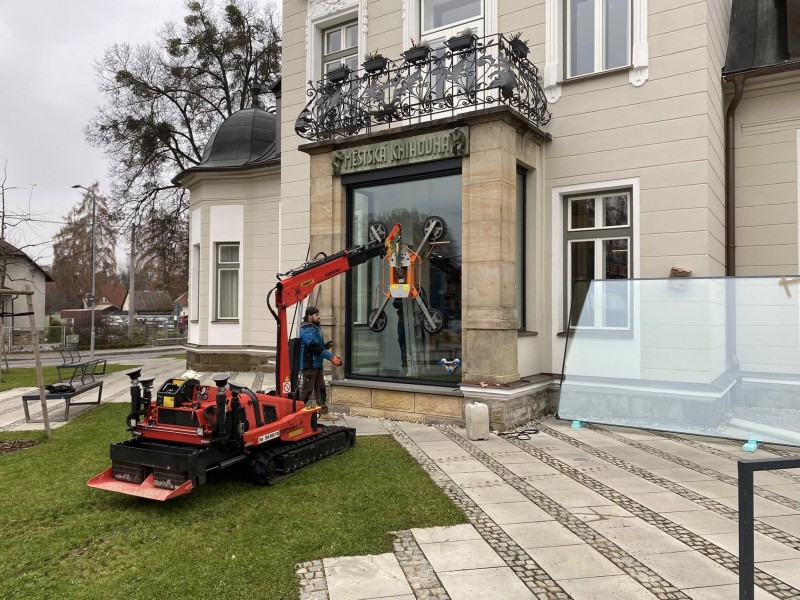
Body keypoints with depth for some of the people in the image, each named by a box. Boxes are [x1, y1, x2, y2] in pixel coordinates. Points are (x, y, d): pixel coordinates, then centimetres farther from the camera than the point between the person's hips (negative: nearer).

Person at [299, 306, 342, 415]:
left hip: (317, 364, 10)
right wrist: (331, 357, -26)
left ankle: (324, 411, 17)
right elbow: (315, 347, -25)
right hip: (309, 364, -10)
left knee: (320, 388, 11)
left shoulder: (315, 327, 15)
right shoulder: (307, 329, -17)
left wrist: (326, 345, -3)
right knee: (307, 389, -3)